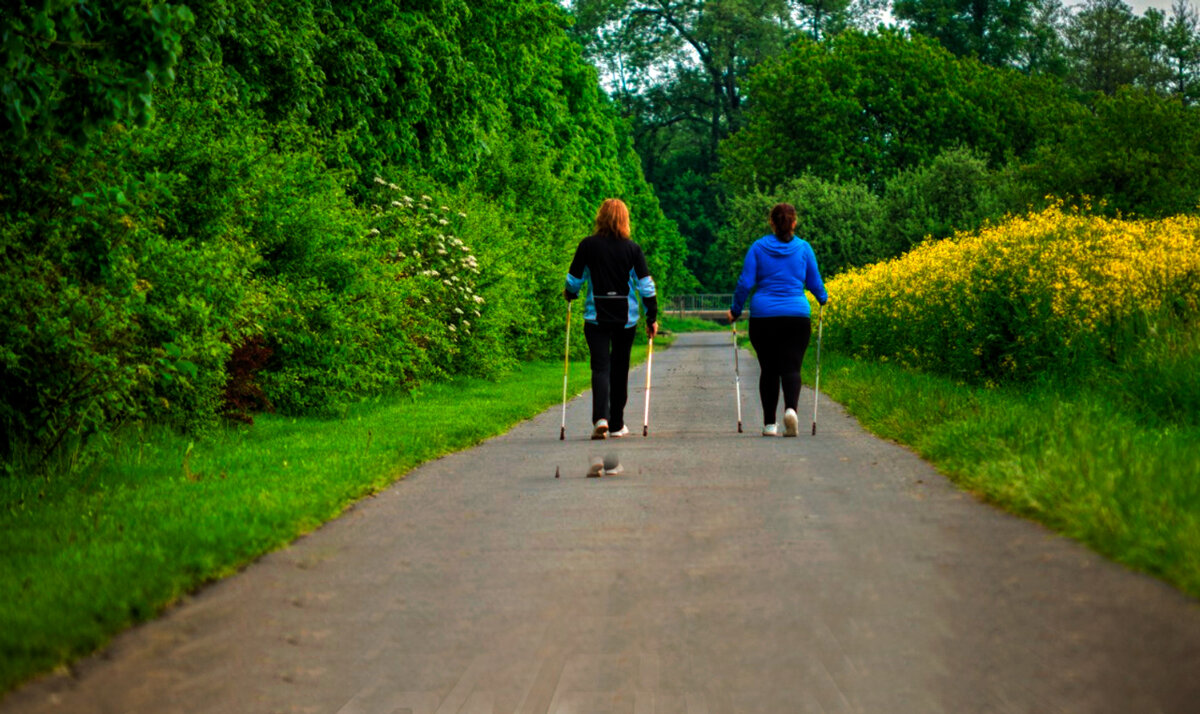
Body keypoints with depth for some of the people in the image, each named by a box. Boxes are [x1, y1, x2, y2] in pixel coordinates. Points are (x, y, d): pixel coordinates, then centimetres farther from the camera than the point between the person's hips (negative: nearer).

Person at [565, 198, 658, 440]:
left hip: (596, 317, -1)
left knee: (600, 367, -3)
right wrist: (652, 317, 6)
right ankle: (617, 425, 20)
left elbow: (573, 281, 4)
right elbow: (646, 285, -3)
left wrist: (570, 295, 26)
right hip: (626, 318, 1)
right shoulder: (632, 249, -2)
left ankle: (601, 418, -25)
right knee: (620, 369, 13)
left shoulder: (588, 246, -3)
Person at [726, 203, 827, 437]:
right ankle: (791, 408, -31)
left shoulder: (758, 248, 2)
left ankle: (769, 424, 11)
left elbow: (745, 283, 0)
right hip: (797, 316, -1)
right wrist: (823, 299, 34)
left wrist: (735, 310, 13)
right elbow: (815, 283, 13)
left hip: (763, 316, 1)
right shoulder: (804, 248, 4)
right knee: (791, 367, -3)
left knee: (769, 369, 9)